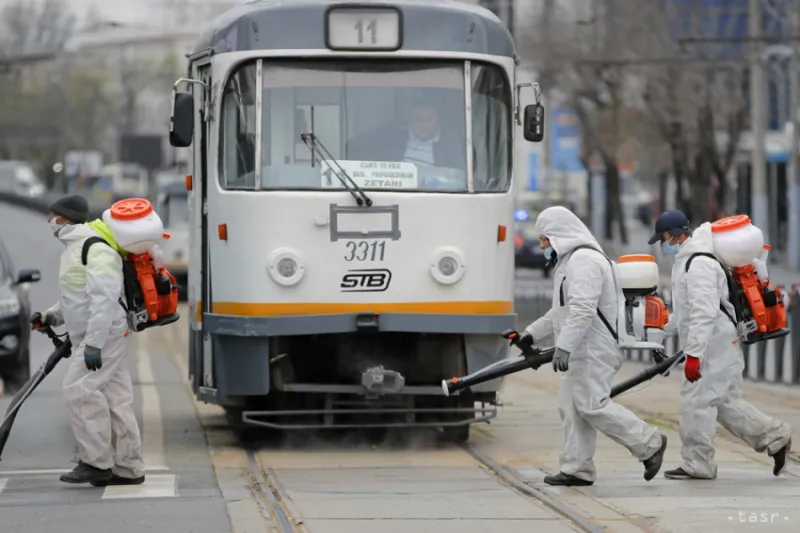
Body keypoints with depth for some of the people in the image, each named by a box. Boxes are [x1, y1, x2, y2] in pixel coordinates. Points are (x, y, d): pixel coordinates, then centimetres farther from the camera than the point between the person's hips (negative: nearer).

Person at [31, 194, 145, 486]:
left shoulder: (95, 249, -17)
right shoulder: (75, 247, 18)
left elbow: (104, 299, -25)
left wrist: (94, 344, -29)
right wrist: (50, 317, 13)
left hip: (105, 333, -10)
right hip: (91, 336, 10)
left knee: (79, 390, -15)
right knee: (114, 399, 9)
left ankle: (96, 462, -12)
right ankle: (128, 469, 10)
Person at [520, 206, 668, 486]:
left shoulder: (584, 260, -16)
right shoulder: (570, 260, 22)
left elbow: (582, 310, -26)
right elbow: (562, 310, 29)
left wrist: (563, 347, -29)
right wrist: (532, 333, 26)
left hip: (593, 350, -11)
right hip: (581, 352, 11)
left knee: (592, 405, -12)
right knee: (572, 407, 8)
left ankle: (649, 444, -5)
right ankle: (577, 469, 9)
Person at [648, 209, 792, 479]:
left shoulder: (699, 264, -19)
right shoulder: (687, 260, 16)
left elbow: (704, 313, -26)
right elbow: (686, 311, 25)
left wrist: (693, 354, -28)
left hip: (714, 347, -10)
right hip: (722, 348, 10)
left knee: (695, 402, -6)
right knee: (726, 403, 14)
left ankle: (697, 464, 1)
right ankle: (775, 437, 19)